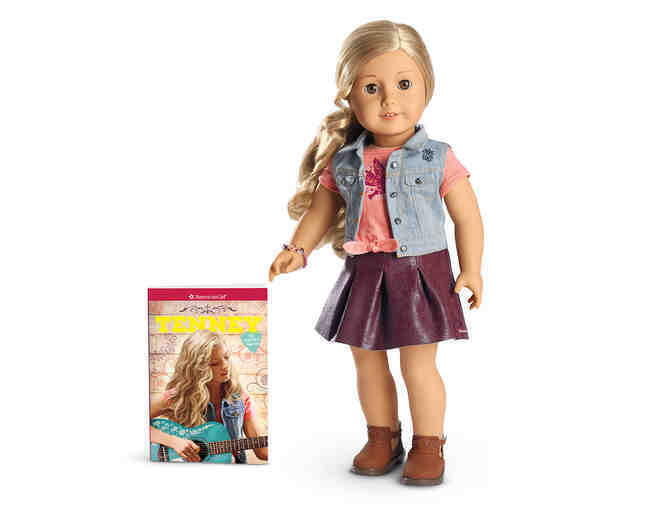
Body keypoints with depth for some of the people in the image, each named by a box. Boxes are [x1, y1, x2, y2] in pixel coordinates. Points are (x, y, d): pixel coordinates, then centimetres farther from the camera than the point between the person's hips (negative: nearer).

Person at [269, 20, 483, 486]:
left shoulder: (438, 160, -7)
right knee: (368, 363, 14)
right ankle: (383, 439, 33)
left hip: (421, 273, -4)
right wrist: (298, 249, -1)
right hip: (364, 275, 4)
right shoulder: (344, 161, 0)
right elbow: (322, 207, 11)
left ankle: (428, 445, 20)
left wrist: (471, 270, -6)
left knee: (419, 365, 0)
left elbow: (467, 217, -2)